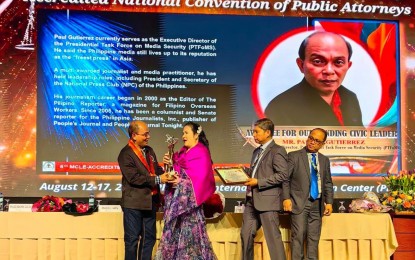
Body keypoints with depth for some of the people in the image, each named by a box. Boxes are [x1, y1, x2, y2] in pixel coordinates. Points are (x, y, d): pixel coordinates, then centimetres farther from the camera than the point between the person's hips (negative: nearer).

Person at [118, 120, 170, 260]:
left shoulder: (149, 150, 12)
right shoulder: (126, 154, -13)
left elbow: (156, 170, 14)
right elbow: (134, 178, -21)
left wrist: (165, 174, -9)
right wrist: (158, 179, -21)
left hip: (150, 201, 8)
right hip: (134, 203, -7)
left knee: (149, 238, 14)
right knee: (132, 239, 3)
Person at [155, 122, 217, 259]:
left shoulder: (201, 153, -9)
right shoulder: (182, 152, 16)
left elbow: (201, 177, -17)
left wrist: (182, 182, -22)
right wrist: (169, 163, -1)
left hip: (189, 198, -8)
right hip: (177, 198, 8)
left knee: (189, 229, -5)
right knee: (175, 229, 9)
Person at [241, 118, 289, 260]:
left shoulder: (277, 151, -6)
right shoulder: (257, 151, 20)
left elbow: (283, 175, -15)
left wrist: (258, 182, -18)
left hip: (267, 200, -8)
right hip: (252, 200, 8)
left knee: (273, 236, -5)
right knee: (246, 234, 11)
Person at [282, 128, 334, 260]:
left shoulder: (324, 160, 14)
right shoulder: (294, 156, 0)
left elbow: (328, 183, 16)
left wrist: (329, 202, 5)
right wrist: (286, 198, -14)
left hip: (317, 205, 5)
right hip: (299, 203, -4)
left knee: (314, 239, 6)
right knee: (298, 237, -8)